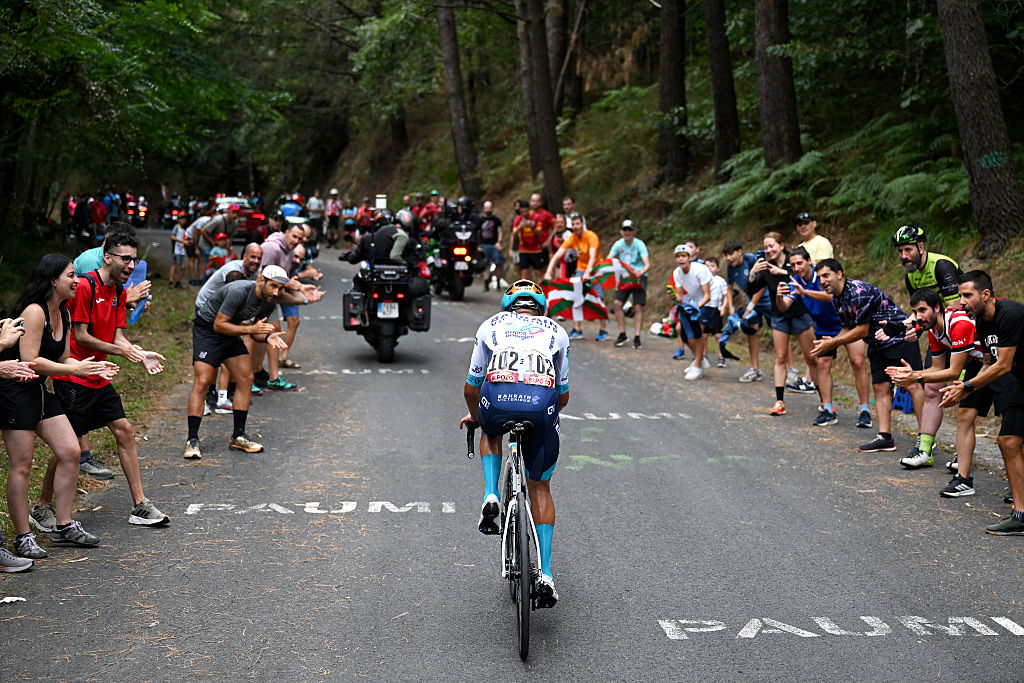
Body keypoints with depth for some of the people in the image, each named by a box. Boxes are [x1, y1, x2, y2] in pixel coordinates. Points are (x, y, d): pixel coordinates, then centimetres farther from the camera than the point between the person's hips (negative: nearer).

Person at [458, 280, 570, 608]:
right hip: (542, 404, 0)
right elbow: (563, 396, 33)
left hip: (497, 400, 0)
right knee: (540, 488, 19)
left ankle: (491, 495, 16)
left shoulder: (490, 325, 28)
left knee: (490, 431, 38)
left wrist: (474, 415, 50)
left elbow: (471, 388, 30)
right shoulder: (556, 331, 30)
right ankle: (544, 573, 10)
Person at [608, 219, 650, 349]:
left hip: (639, 276, -3)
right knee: (618, 303, -10)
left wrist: (641, 272, -44)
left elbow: (647, 264, -23)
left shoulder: (639, 244, -14)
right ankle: (622, 335, 3)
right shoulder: (618, 244, -2)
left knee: (638, 307, -9)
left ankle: (637, 337, -2)